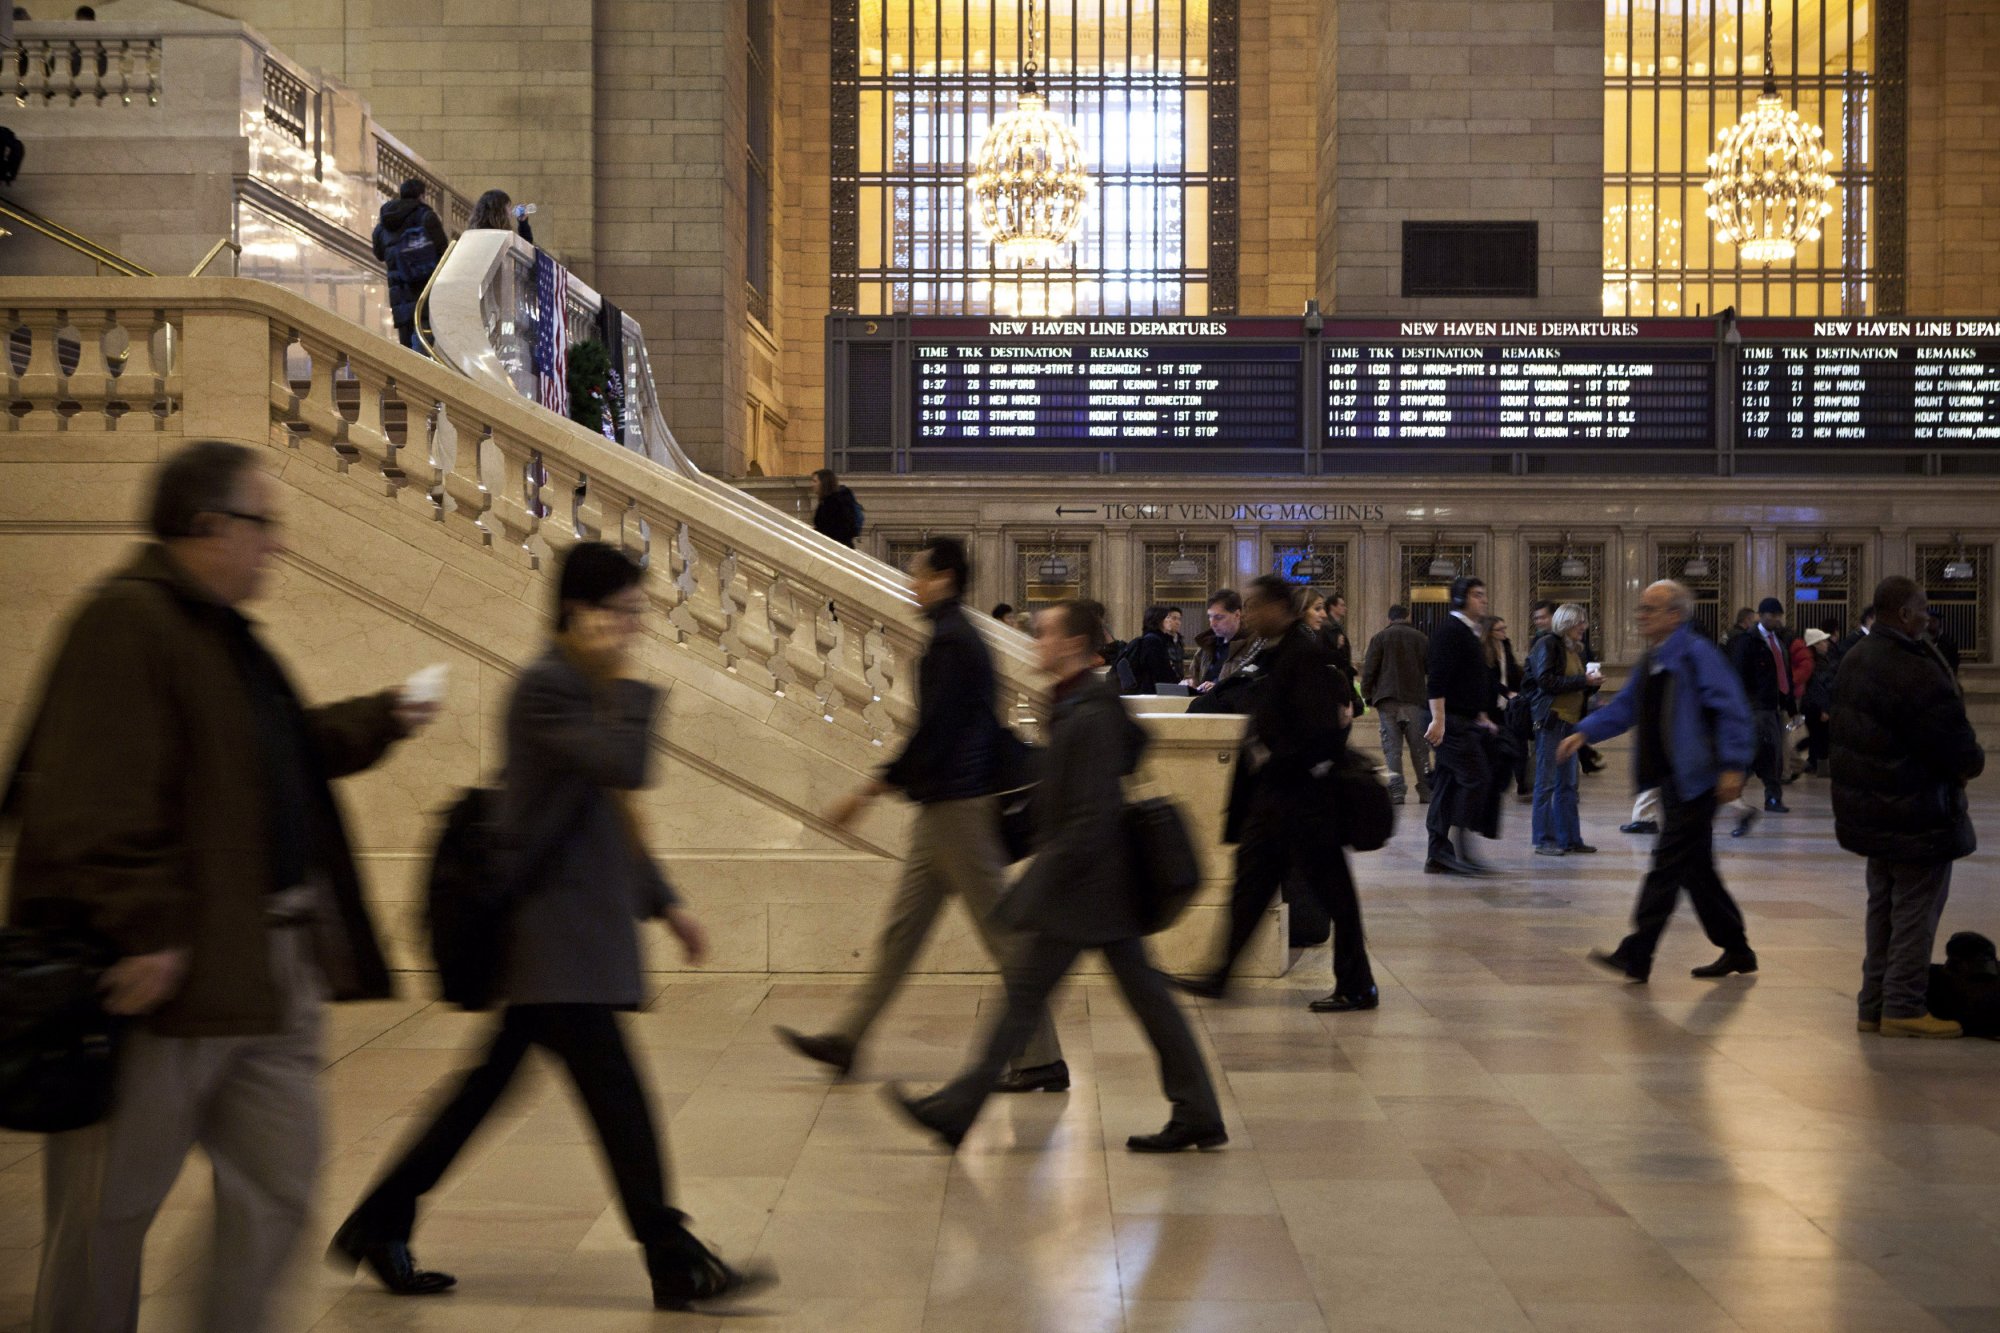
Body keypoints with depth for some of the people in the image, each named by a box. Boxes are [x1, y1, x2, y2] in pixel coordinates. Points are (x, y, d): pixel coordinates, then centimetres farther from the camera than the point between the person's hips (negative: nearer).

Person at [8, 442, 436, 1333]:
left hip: (270, 967, 10)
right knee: (111, 1207, 6)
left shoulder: (222, 630, 16)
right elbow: (94, 802, -23)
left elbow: (286, 750, 29)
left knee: (276, 1190, 12)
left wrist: (379, 721, 20)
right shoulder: (126, 622, -14)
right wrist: (144, 931, -26)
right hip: (173, 970, -10)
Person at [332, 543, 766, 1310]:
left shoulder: (586, 688, 17)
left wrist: (663, 902, 22)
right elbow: (625, 765, -27)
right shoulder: (545, 689, -14)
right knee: (618, 1098, -7)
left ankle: (378, 1227, 25)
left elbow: (609, 816, 23)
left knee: (490, 1082, 15)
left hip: (573, 930, 10)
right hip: (552, 936, -10)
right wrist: (626, 680, -16)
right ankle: (674, 1265, -1)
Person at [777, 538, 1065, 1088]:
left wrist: (871, 790, -17)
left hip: (956, 807, -11)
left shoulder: (949, 642, -16)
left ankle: (1042, 1061, 1)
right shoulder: (962, 636, 15)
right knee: (902, 928, 14)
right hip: (945, 806, 11)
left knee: (1003, 934, -5)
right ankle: (847, 1039, 21)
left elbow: (932, 732, -21)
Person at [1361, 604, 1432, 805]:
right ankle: (1426, 791, 7)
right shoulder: (1422, 638, 10)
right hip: (1414, 699, 1)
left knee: (1392, 746, -1)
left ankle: (1396, 791, -7)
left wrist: (1368, 697, 5)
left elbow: (1369, 670, -2)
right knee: (1419, 746, 6)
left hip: (1387, 700, -1)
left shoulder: (1380, 638, 4)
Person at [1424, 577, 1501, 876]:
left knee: (1448, 786, 8)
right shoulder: (1450, 630, -11)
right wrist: (1438, 720, -25)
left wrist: (1482, 717, 24)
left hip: (1466, 722, 10)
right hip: (1451, 722, -10)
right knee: (1477, 776, -13)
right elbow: (1436, 679, -19)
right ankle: (1461, 849, -12)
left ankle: (1438, 856, 10)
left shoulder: (1470, 633, 21)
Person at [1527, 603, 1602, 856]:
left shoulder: (1575, 649, 17)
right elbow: (1546, 681, -16)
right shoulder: (1547, 645, -6)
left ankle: (1569, 838, 16)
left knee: (1568, 784, 11)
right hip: (1551, 720, -8)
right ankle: (1544, 841, -1)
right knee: (1547, 783, -4)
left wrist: (1591, 682, 0)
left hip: (1571, 721, 8)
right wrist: (1583, 680, -15)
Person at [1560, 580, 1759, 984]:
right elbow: (1625, 707, 19)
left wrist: (1732, 766, -20)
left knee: (1669, 863, -7)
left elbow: (1732, 710, -16)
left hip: (1694, 780, -9)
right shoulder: (1651, 660, 14)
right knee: (1695, 868, 13)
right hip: (1672, 779, 9)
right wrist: (1585, 732, 6)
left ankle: (1636, 956, -7)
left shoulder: (1696, 654, -13)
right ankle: (1736, 951, 24)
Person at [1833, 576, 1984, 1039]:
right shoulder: (1914, 672, -25)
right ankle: (1903, 1009, 6)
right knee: (1916, 911, 1)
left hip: (1869, 809, 10)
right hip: (1915, 817, -10)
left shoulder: (1855, 660, 8)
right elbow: (1954, 745, -24)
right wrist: (1974, 762, 0)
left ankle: (1875, 1005, 23)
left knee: (1883, 909, 18)